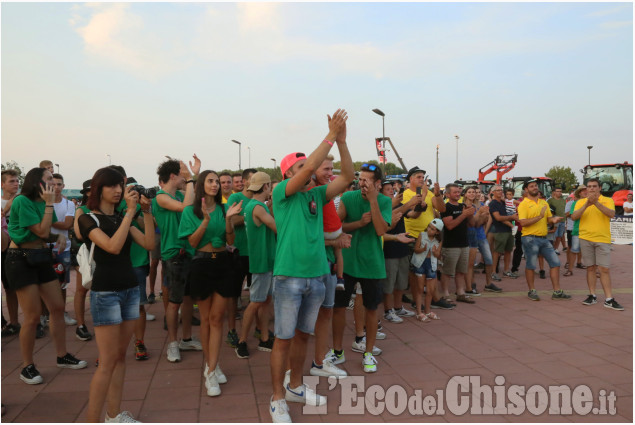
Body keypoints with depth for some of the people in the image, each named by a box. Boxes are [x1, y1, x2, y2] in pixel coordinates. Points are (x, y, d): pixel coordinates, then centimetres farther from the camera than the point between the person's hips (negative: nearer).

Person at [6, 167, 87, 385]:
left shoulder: (43, 202, 9)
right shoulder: (22, 201, -15)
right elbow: (42, 232, -19)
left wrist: (60, 237, -5)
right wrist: (49, 204, -17)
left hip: (42, 258, 8)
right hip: (21, 259, -8)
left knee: (58, 308, 10)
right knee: (33, 316, -6)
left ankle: (62, 356, 24)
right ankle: (27, 367, 10)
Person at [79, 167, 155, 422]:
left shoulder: (121, 219, 12)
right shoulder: (88, 219, -6)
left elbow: (149, 244, 0)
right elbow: (113, 246, -23)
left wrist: (146, 212, -8)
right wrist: (131, 211, -22)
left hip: (130, 290, 6)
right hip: (105, 293, -6)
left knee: (121, 356, 10)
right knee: (108, 361, -6)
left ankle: (114, 415, 19)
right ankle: (92, 420, 4)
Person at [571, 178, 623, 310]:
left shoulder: (607, 200, 3)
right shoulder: (581, 202, 7)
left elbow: (612, 214, -15)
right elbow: (573, 217, -7)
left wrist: (596, 203, -25)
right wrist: (586, 205, -19)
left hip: (603, 239, -2)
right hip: (585, 239, 2)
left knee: (605, 269, -3)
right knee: (590, 268, 8)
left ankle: (609, 299, 0)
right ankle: (592, 296, 16)